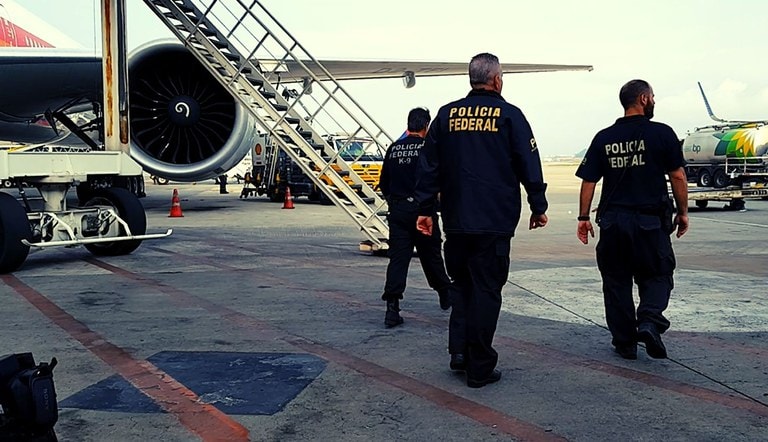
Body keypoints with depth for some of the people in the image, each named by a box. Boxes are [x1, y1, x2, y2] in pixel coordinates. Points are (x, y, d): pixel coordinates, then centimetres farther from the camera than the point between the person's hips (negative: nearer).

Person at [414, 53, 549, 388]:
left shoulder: (446, 114, 7)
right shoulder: (509, 115, -1)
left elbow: (429, 166, 8)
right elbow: (530, 165, 0)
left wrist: (425, 208, 13)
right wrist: (538, 207, 9)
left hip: (455, 222, 3)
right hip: (495, 222, -3)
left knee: (462, 285, 19)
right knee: (486, 291, 2)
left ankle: (459, 349, 11)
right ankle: (480, 367, 7)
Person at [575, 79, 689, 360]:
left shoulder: (603, 138, 4)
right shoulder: (662, 134, -4)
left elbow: (588, 181, 3)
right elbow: (678, 176, -4)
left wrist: (583, 217, 9)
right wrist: (683, 212, 6)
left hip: (613, 221, 3)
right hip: (651, 220, -2)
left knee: (617, 281, 11)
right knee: (656, 275, 12)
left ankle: (624, 342, 15)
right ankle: (650, 321, -12)